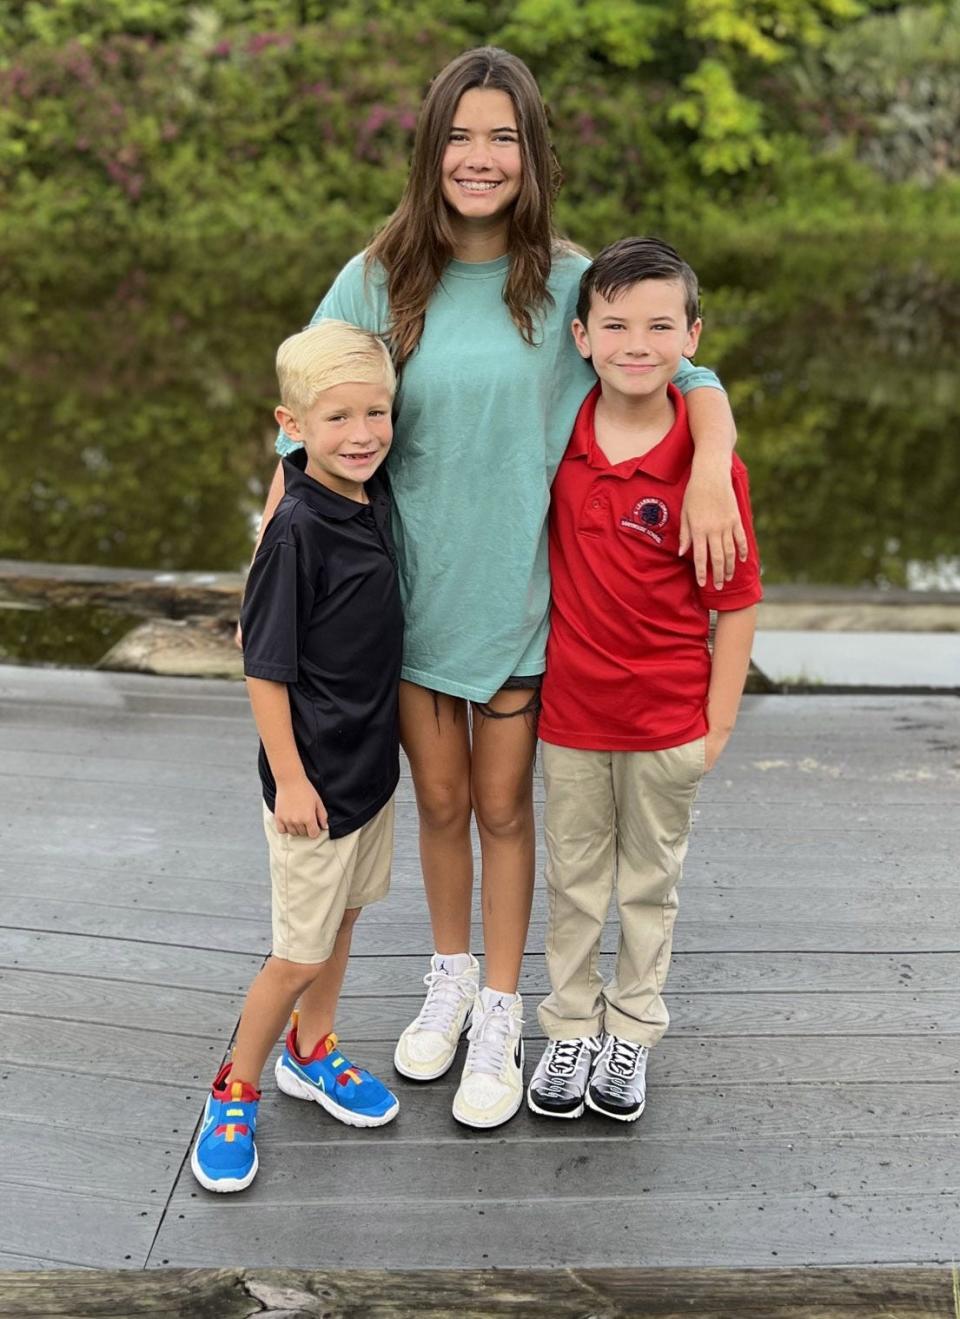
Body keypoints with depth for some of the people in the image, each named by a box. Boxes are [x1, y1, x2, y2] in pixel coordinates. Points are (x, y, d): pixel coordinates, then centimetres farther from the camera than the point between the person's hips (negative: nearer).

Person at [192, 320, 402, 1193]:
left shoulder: (373, 497, -1)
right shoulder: (297, 532, -23)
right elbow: (265, 668, -18)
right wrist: (289, 779, -16)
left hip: (371, 758, 8)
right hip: (315, 775, -7)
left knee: (343, 918, 21)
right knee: (301, 953, 4)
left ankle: (311, 1055, 41)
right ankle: (235, 1092, 26)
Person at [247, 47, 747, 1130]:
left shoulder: (569, 282, -5)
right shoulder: (375, 282, -4)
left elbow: (689, 376, 0)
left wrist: (710, 469, -19)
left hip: (515, 590, -1)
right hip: (409, 584, 1)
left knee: (503, 807, 10)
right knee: (439, 801, 15)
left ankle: (500, 1012, 30)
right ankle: (449, 979, 40)